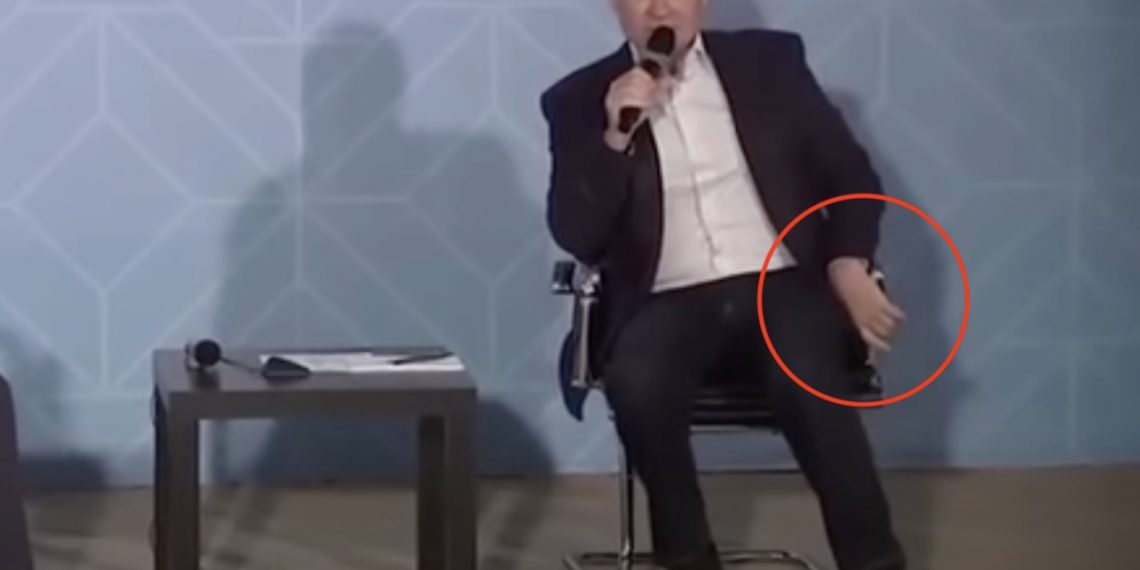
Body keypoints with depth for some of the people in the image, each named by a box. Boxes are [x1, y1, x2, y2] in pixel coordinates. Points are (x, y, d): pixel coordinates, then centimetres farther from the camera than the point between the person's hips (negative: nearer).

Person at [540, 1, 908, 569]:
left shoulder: (769, 61, 11)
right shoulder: (582, 99, 7)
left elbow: (849, 173, 11)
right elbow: (574, 235, -2)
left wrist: (849, 266, -7)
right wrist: (615, 137, -16)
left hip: (782, 284, 0)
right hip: (669, 302, 0)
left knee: (807, 379, -33)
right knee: (637, 383, -33)